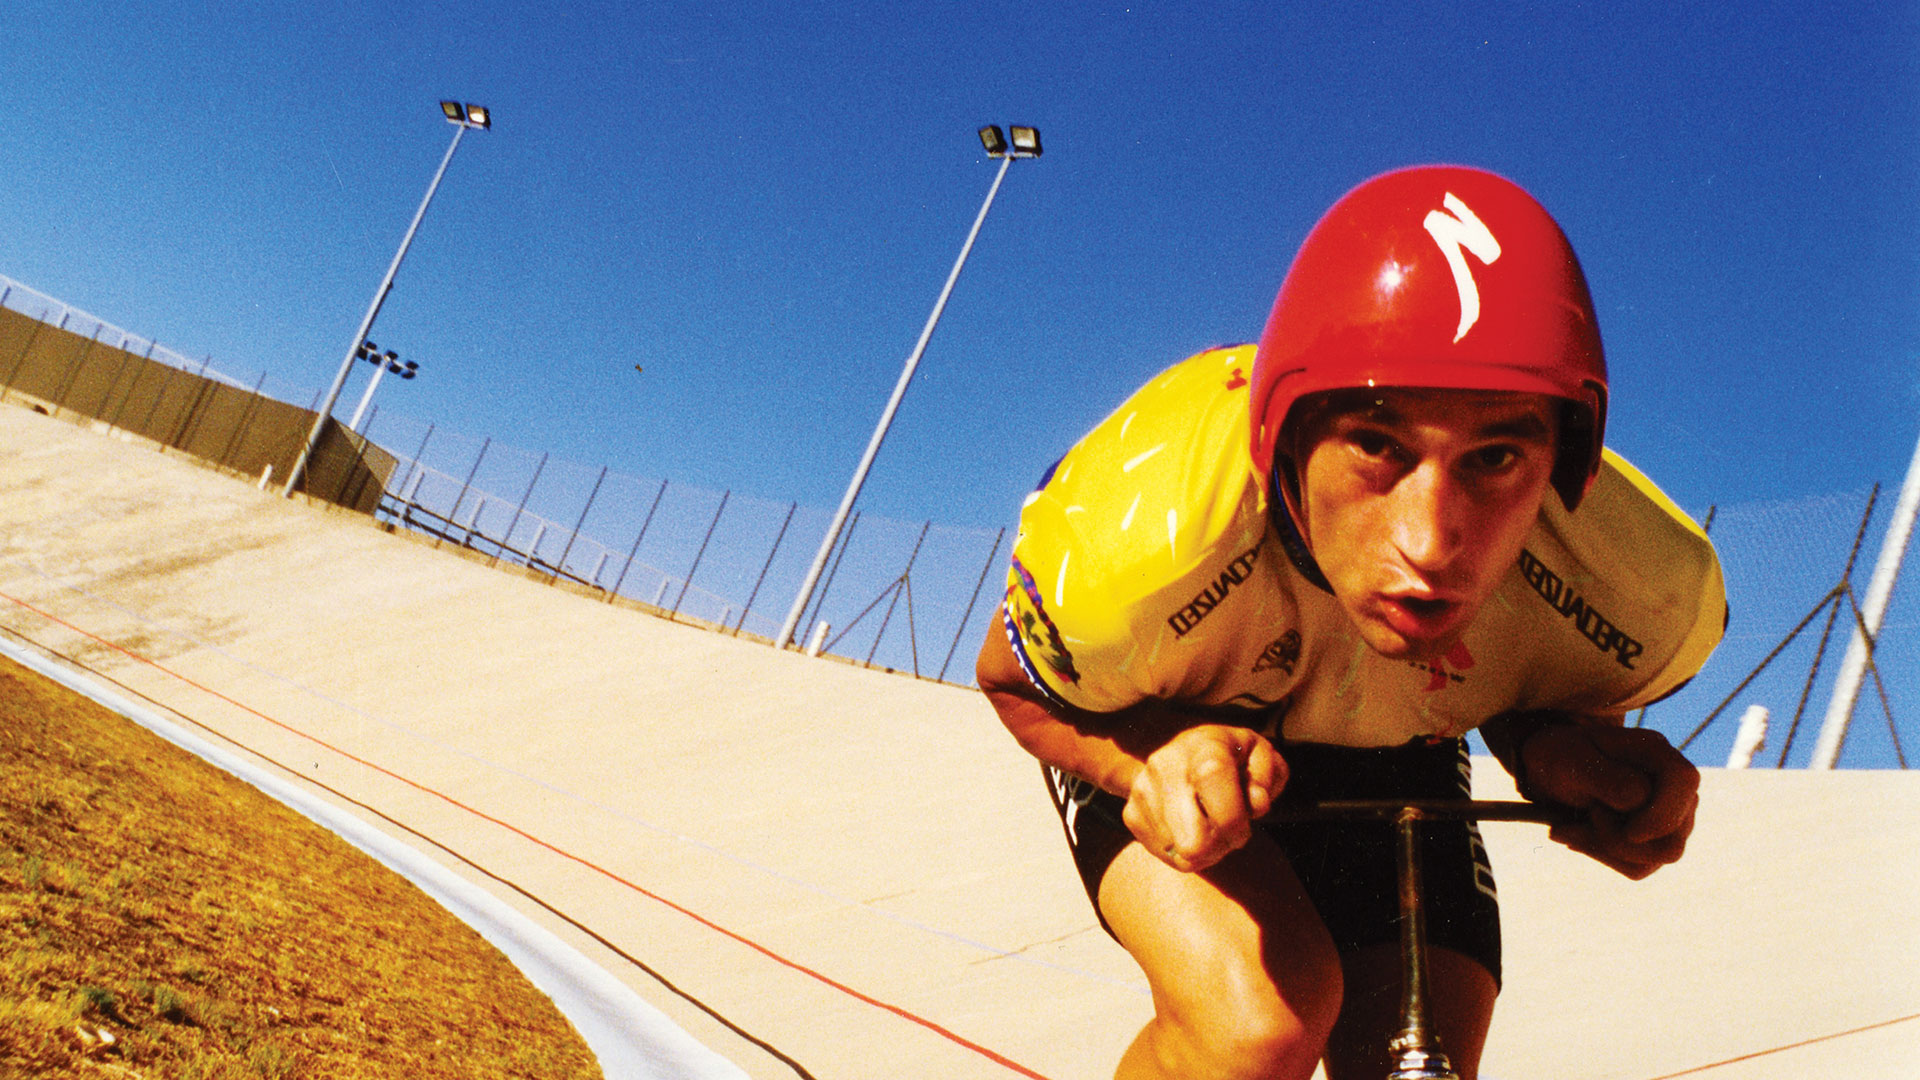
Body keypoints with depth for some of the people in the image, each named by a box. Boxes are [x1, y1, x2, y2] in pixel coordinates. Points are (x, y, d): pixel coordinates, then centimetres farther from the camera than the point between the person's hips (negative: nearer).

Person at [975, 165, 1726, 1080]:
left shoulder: (1643, 592, -32)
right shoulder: (1137, 551, -41)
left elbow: (1547, 707, -6)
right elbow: (1012, 682, -17)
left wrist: (1559, 749, -32)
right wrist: (1152, 757, -40)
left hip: (1394, 760, 4)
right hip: (1164, 730, -3)